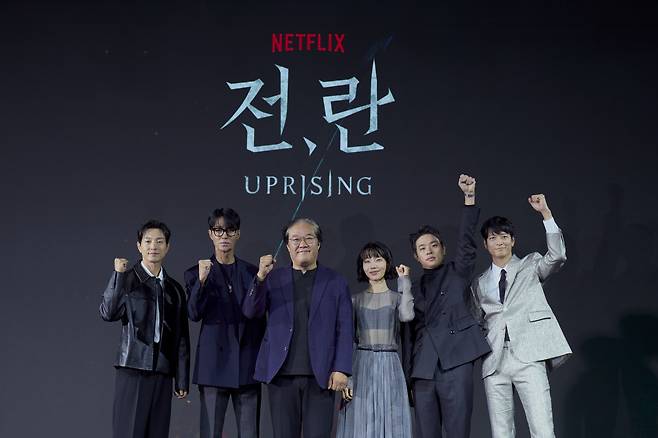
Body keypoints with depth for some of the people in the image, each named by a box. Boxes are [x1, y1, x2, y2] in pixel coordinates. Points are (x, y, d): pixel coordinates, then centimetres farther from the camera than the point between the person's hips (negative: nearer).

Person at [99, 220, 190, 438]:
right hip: (132, 370, -4)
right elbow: (108, 313, -15)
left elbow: (181, 338, 14)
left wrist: (182, 380, 11)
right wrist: (118, 275, -18)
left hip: (162, 373, 4)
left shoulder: (174, 289, 13)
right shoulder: (127, 279, 2)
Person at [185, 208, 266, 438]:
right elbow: (194, 314, -10)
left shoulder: (252, 272, 11)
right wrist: (201, 281, -22)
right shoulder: (197, 272, 4)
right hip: (215, 365, -2)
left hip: (247, 366, 2)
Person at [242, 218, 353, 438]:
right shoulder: (273, 278, 11)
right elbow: (250, 312, 0)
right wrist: (260, 277, -16)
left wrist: (341, 369, -6)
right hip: (281, 374, 1)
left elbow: (344, 329, 4)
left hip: (321, 377, -1)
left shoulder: (336, 282, 8)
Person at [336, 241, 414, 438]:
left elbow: (407, 315, -18)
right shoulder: (356, 300, 8)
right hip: (361, 367, 1)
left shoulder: (397, 297, 6)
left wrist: (404, 281, -7)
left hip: (389, 367, -1)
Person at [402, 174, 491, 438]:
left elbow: (467, 242, -5)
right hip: (423, 370, 4)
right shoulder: (414, 289, 19)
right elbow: (409, 334, 17)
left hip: (455, 364, -3)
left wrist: (469, 198, -16)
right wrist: (407, 375, 10)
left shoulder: (457, 274, 11)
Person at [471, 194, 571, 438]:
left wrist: (546, 213, -13)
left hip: (527, 356, -3)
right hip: (495, 361, 3)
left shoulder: (531, 265, 13)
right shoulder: (479, 283, 21)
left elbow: (557, 256, -6)